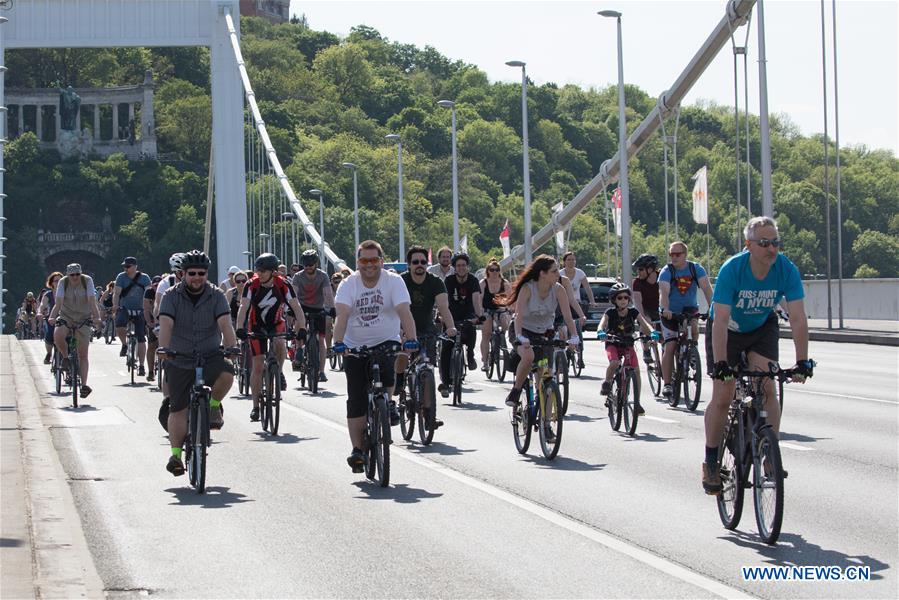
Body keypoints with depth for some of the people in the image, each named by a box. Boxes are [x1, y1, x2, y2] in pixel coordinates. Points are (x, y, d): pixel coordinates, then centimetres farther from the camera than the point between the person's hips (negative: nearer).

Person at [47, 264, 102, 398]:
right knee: (57, 336, -31)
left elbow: (92, 301, -21)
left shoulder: (87, 280, -13)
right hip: (66, 316, 1)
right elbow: (58, 303, -20)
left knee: (83, 354, -4)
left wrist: (96, 317, -37)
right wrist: (52, 317, -37)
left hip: (84, 318, -1)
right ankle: (66, 358, -2)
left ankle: (84, 385, 0)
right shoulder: (63, 282, -11)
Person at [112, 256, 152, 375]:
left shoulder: (144, 278, -3)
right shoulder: (121, 277, -1)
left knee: (141, 339, -5)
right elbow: (116, 293, -10)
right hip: (124, 308, 0)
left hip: (139, 311, 0)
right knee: (119, 325, -32)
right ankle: (124, 345, -2)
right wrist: (115, 305, -29)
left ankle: (141, 366, 4)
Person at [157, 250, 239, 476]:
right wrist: (164, 348, -34)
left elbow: (225, 322, -15)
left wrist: (231, 346, -32)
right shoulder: (172, 296, -4)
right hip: (179, 361, 0)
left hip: (210, 356, 0)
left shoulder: (216, 296, -2)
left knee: (226, 373, -31)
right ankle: (176, 454, 3)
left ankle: (213, 405, -1)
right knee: (178, 409, -4)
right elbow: (166, 324, -17)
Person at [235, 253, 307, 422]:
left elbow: (296, 307, -21)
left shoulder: (283, 285, -20)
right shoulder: (252, 285, -21)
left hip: (276, 322, 0)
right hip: (257, 324, 0)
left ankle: (279, 373, -6)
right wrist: (240, 328, -44)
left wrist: (302, 328, -35)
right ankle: (255, 406, 7)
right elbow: (243, 307, -29)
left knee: (279, 343, -34)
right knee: (258, 366, -3)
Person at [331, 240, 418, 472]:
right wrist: (338, 342, -36)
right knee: (356, 401, -3)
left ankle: (389, 405, -2)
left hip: (386, 342, -1)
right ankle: (357, 449, 4)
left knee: (387, 369, -32)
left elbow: (404, 311, -20)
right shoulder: (348, 284, -7)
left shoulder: (393, 281, -9)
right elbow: (342, 314, -20)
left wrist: (411, 339, -35)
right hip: (355, 347, 1)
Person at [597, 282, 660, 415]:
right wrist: (600, 332, -50)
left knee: (636, 370, -12)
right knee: (615, 363, -33)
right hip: (612, 344, -2)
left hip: (627, 344, 2)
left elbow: (644, 323, -19)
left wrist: (653, 332, -39)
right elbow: (602, 324, -27)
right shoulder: (610, 312, -14)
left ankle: (637, 402, -2)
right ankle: (607, 383, -4)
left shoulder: (633, 312, -9)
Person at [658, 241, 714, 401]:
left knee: (694, 328, -30)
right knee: (670, 347, -9)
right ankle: (667, 384, -6)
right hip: (671, 313, -1)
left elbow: (706, 288, -20)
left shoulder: (696, 268, -9)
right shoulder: (666, 272, -13)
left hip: (689, 309, 1)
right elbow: (664, 292, -28)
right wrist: (665, 309, -47)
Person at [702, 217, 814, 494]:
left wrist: (802, 362, -35)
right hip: (727, 330, -2)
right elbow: (720, 321, -36)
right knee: (722, 397, -5)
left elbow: (798, 319, -27)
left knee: (767, 388, -16)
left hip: (762, 328, 2)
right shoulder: (732, 269, -32)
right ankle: (710, 463, 9)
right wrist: (720, 364, -43)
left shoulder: (787, 270, -25)